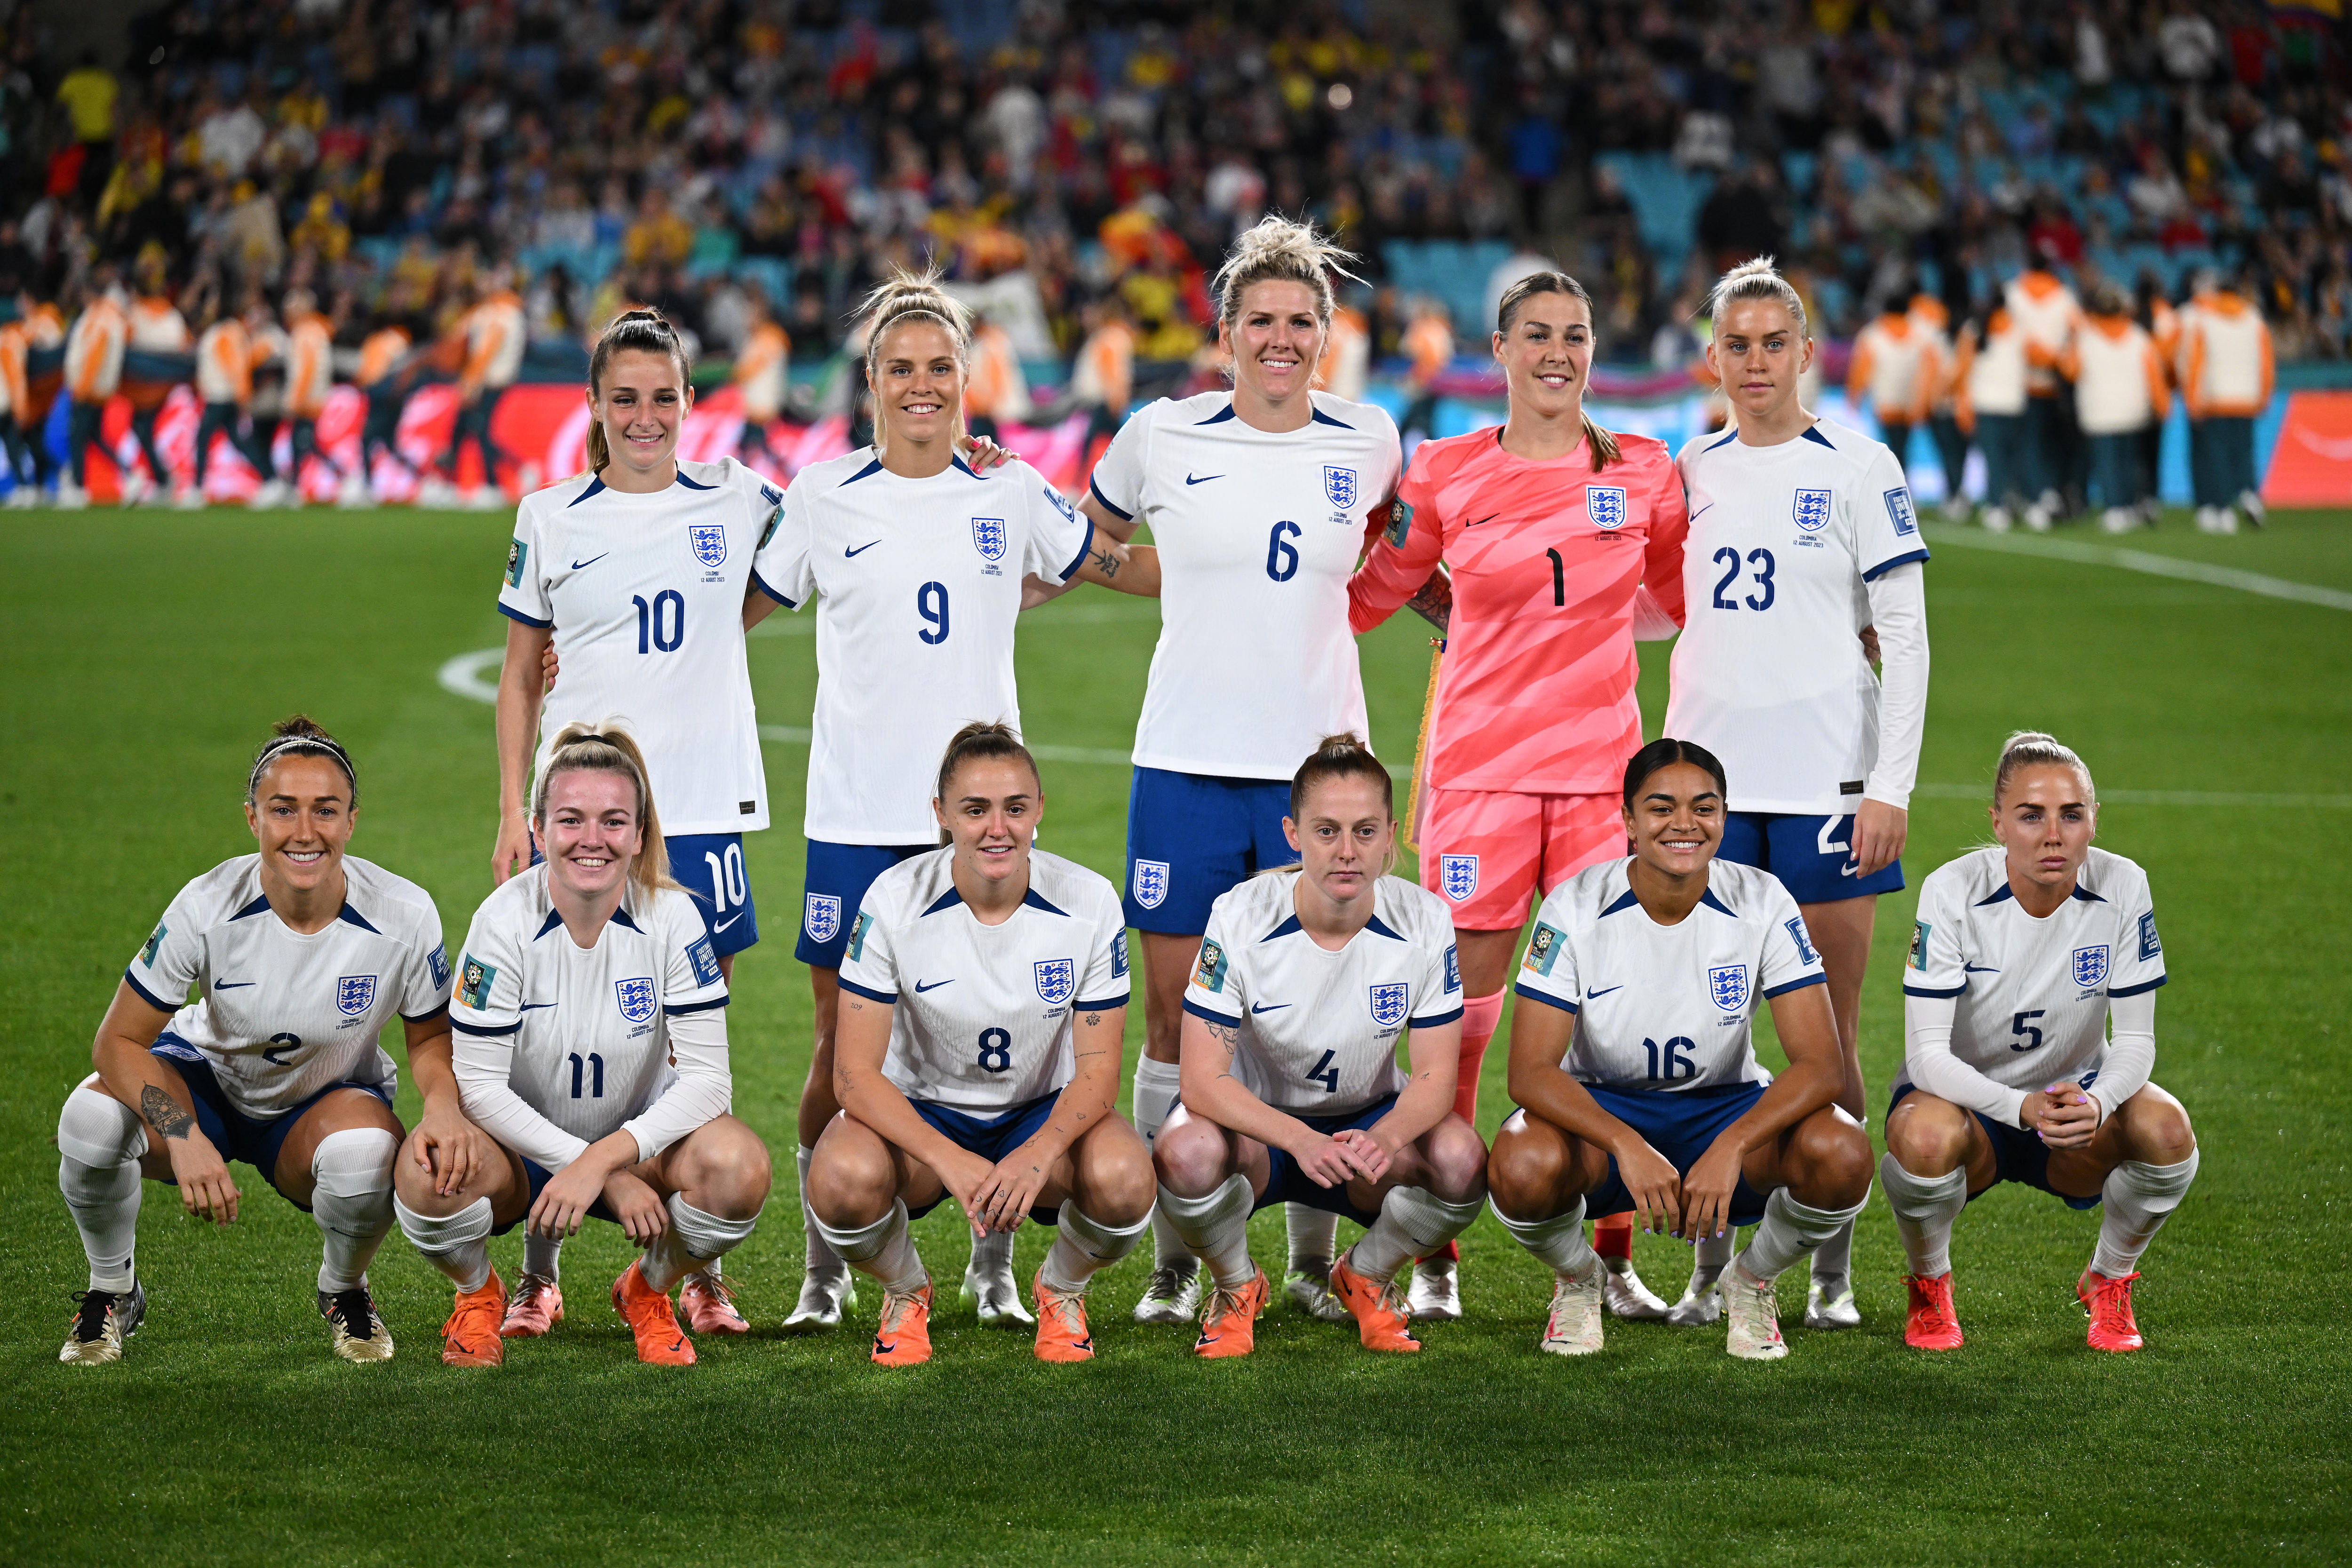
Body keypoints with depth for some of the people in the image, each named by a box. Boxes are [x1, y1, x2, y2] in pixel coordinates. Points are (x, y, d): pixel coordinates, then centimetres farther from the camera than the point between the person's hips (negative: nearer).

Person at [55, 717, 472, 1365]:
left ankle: (343, 1289, 0)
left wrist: (443, 1105, -30)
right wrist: (183, 1137, -36)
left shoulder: (404, 915, -23)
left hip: (327, 1099, 0)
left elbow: (431, 1037, -6)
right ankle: (112, 1291, 1)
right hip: (207, 1078, 0)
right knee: (92, 1114, -32)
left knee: (368, 1154, -38)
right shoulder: (210, 906, -25)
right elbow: (121, 1040, -19)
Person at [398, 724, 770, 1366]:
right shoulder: (504, 921, -17)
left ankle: (648, 1290, 3)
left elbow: (707, 1076, -17)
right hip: (521, 1147, -1)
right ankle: (478, 1295, 2)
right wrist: (614, 1183, -24)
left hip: (637, 1138, 1)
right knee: (430, 1174, -35)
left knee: (738, 1166, -31)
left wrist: (604, 1161, -32)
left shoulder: (672, 917, -14)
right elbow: (478, 1083, -18)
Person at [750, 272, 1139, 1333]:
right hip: (855, 815, -1)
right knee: (844, 1036, 1)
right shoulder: (823, 496, 3)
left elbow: (1114, 564, 23)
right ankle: (824, 1271, 13)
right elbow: (743, 604, 15)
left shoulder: (1011, 496, 5)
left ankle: (993, 1266, 14)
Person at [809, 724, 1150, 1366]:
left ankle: (1062, 1289, 4)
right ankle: (905, 1292, 3)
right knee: (843, 1179, -35)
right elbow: (855, 1071, -19)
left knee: (1123, 1179, -33)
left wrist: (1037, 1155, -34)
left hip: (1046, 1113, 1)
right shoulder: (894, 900, -18)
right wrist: (950, 1160, -35)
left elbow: (1098, 1068, -13)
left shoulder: (1089, 901, -15)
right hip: (921, 1111, -1)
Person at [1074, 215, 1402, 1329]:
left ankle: (1315, 1259, 12)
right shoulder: (1163, 437, -1)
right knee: (1177, 1013, 1)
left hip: (1319, 758, 1)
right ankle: (1173, 1262, 12)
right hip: (1188, 763, -1)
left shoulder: (1367, 441, 3)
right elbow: (1087, 538, 18)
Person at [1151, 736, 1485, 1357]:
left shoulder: (1423, 921, -16)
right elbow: (1203, 1078, -25)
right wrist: (1300, 1141, -43)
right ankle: (1236, 1287, -1)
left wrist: (1384, 1140, -39)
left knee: (1460, 1160, -31)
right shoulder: (1242, 916, -21)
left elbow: (1434, 1075, -15)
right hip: (1255, 1119, -2)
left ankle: (1365, 1279, 4)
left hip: (1371, 1120, 2)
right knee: (1187, 1154, -37)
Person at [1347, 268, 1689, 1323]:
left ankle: (1610, 1260, 10)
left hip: (1601, 767, 1)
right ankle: (1433, 1261, 7)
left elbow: (1688, 597, 21)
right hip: (1479, 766, -1)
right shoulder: (1447, 473, 3)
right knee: (1460, 1013, -2)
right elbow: (1365, 594, 16)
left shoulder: (1643, 473, 7)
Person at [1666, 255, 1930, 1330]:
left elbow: (1906, 634, -3)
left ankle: (1833, 1268, 9)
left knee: (1828, 1029, 1)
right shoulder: (1691, 473, 9)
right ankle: (1712, 1262, 10)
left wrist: (1892, 786, -9)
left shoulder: (1857, 467, -2)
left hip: (1826, 776, -3)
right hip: (1709, 776, 3)